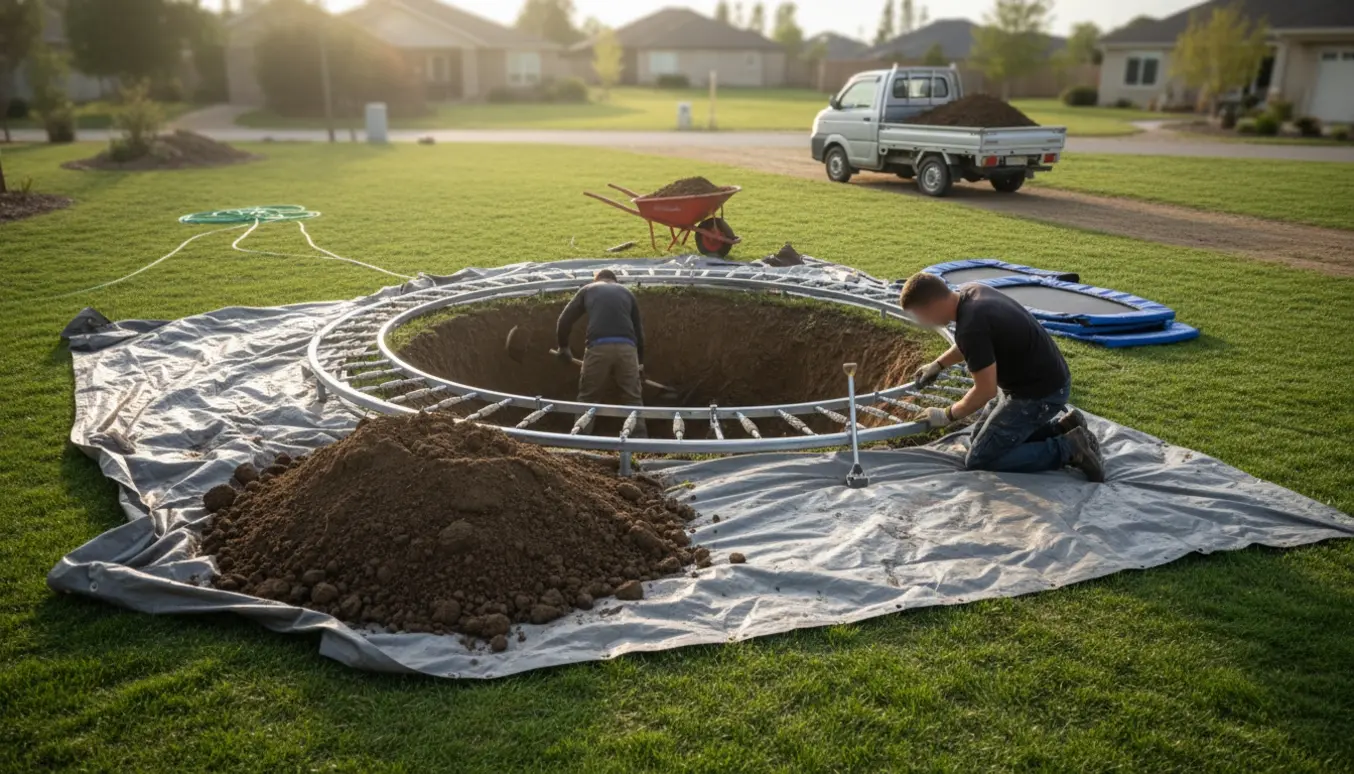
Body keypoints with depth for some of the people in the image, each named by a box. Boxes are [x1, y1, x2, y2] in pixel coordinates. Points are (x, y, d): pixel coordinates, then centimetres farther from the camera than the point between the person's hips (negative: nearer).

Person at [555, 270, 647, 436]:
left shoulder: (587, 289, 24)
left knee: (587, 398, 10)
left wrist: (563, 347, 33)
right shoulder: (626, 292, 27)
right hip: (626, 347, 1)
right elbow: (638, 329, 26)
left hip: (599, 347, -1)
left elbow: (565, 319, 18)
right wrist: (640, 362, 33)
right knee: (633, 399, 7)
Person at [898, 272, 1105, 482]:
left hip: (1039, 393, -10)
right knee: (983, 435, 20)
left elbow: (985, 391, -21)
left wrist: (947, 415, -6)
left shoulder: (971, 326, -29)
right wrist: (938, 364, 25)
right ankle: (1062, 427, 14)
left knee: (979, 460, -4)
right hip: (1046, 380, 10)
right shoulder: (971, 293, -1)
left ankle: (1068, 448, -5)